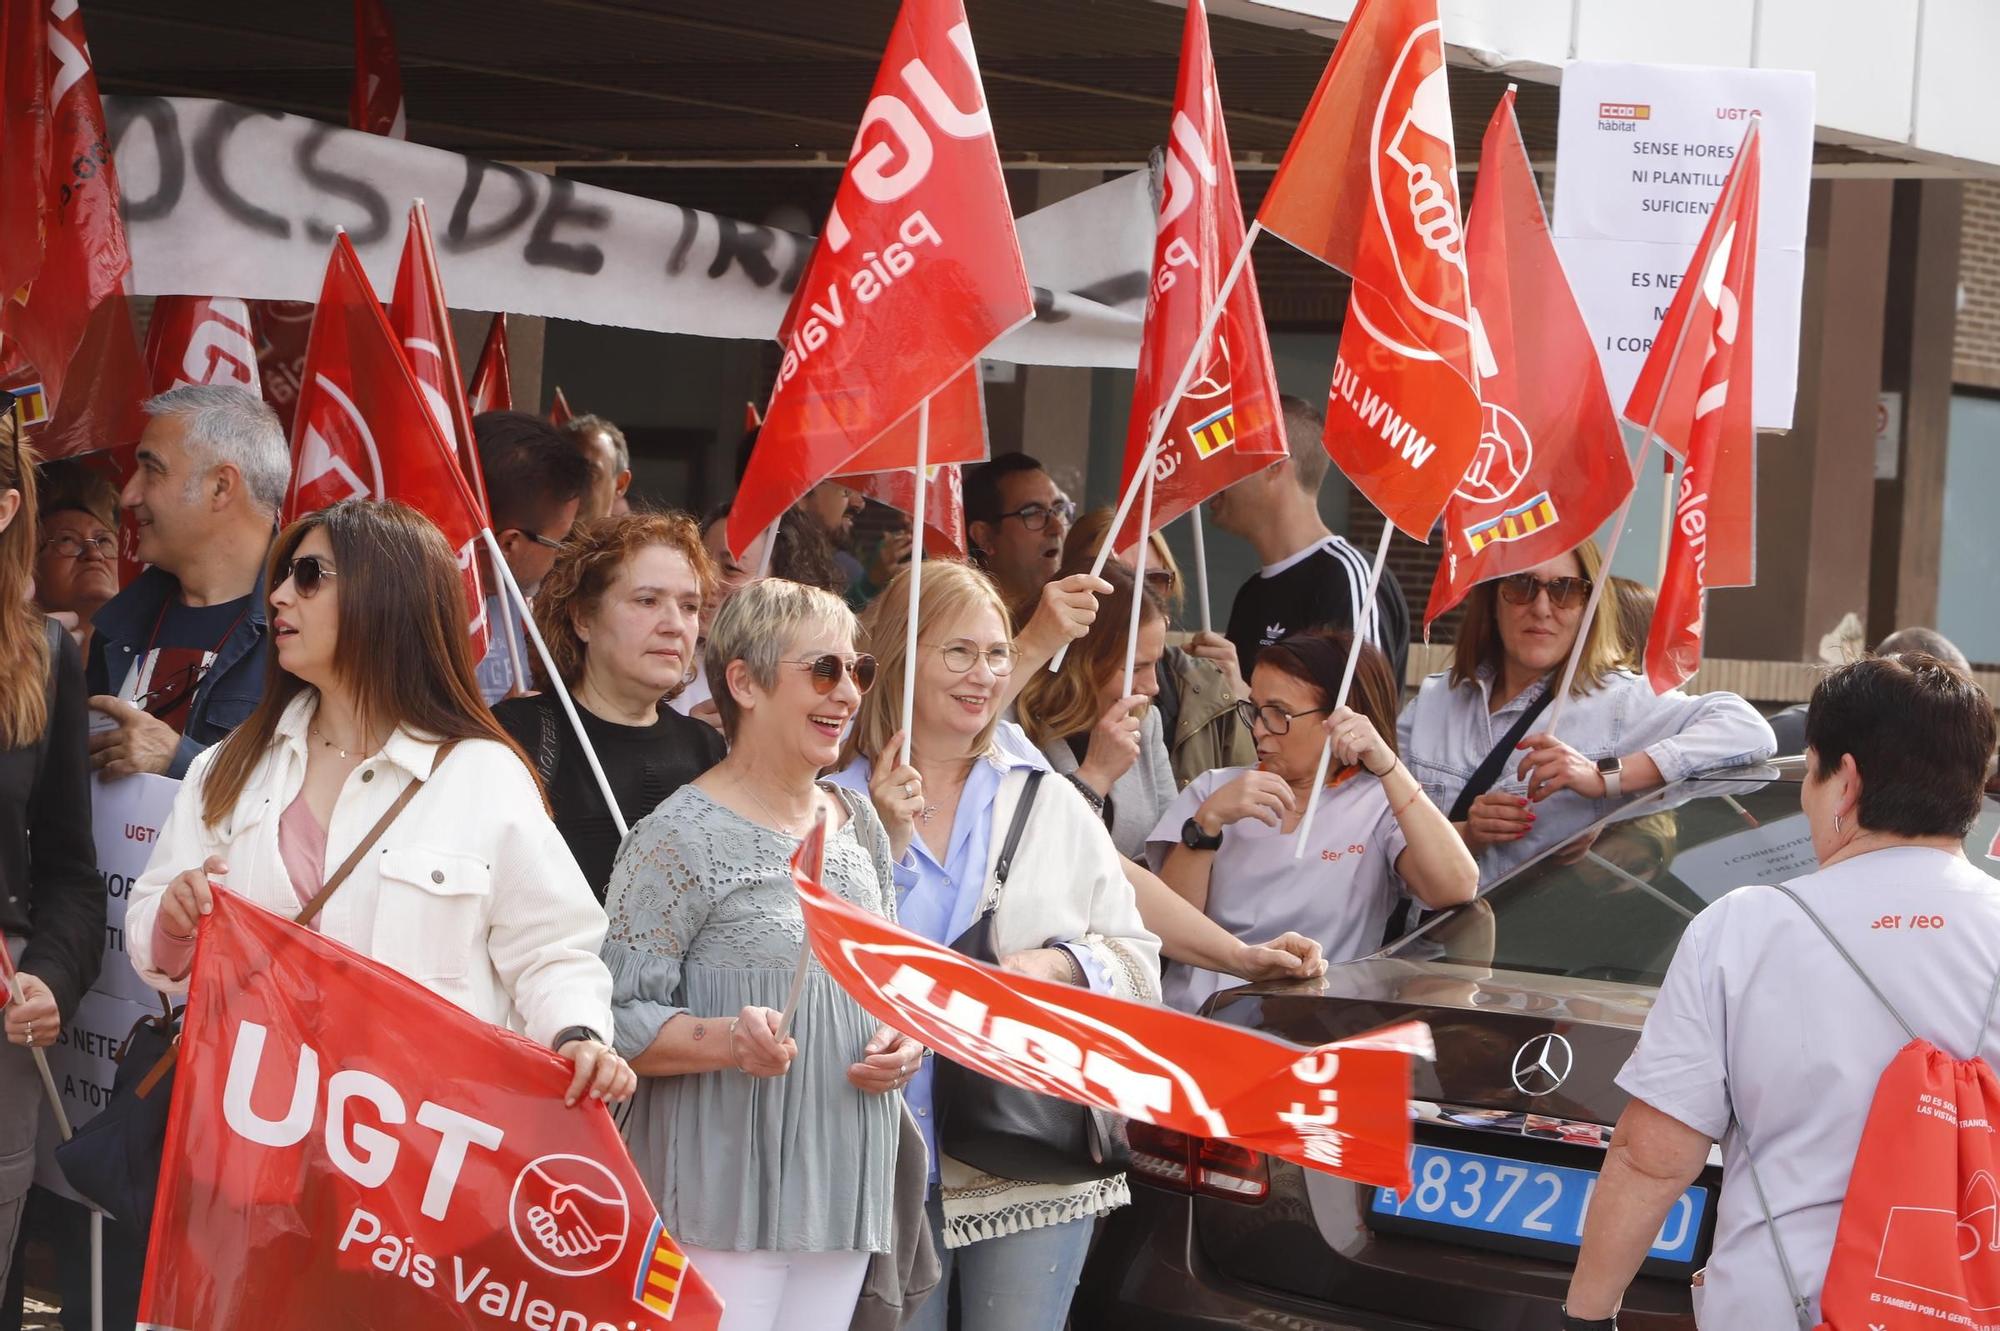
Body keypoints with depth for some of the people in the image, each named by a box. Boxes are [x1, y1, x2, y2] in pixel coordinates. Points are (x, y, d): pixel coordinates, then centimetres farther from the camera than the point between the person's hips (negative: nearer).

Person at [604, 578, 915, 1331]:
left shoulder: (858, 825, 13)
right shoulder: (682, 836, -9)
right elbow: (618, 1017, -12)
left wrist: (902, 1041, 4)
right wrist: (725, 1039, -27)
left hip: (842, 1181, 7)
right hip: (726, 1196, -7)